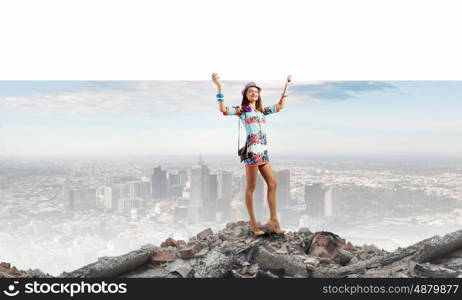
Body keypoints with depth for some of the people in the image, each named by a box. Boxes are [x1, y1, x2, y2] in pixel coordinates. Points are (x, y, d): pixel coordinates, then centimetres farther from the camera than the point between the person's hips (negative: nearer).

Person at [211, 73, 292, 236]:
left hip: (263, 151, 7)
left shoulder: (262, 110, 19)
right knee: (251, 187, -1)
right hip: (251, 150, -7)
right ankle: (252, 221, 8)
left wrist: (286, 86, 29)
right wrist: (219, 87, -19)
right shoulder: (241, 110, 2)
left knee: (272, 184, 6)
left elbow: (280, 106, 29)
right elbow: (223, 110, -13)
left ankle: (273, 219, 13)